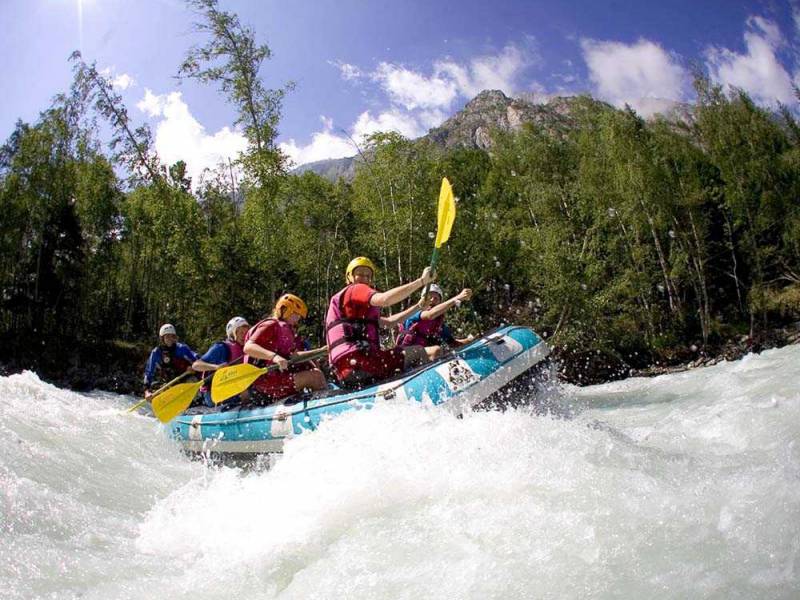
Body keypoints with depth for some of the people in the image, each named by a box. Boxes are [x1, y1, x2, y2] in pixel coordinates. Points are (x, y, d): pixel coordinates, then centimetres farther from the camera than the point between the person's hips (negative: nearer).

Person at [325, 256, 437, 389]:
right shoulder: (356, 289, 2)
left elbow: (388, 322, 33)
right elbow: (385, 299, -19)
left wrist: (418, 306, 31)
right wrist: (422, 280, -16)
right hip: (357, 361, -10)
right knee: (419, 352, -10)